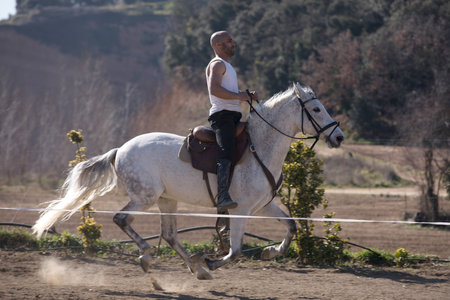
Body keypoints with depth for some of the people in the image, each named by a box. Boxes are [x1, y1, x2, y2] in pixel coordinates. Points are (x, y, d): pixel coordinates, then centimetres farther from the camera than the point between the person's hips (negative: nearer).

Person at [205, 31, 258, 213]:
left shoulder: (227, 66, 29)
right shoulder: (217, 64, -3)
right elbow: (214, 89, -20)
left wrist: (248, 96, 18)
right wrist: (238, 96, -17)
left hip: (233, 116, 10)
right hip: (222, 114, -10)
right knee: (226, 154, -24)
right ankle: (223, 198, -38)